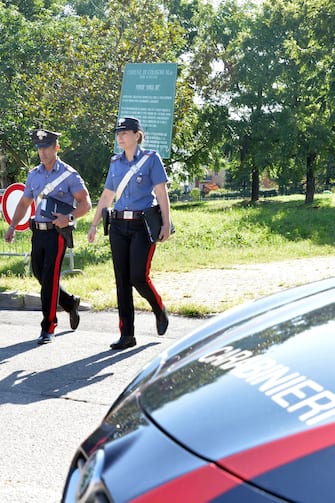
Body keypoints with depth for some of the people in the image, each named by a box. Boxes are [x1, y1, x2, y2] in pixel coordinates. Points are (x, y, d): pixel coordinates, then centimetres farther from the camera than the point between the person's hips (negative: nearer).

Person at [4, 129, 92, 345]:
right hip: (38, 231, 6)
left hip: (58, 232, -6)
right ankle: (71, 303, 36)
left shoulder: (69, 175, -5)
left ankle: (48, 329, -4)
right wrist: (13, 226, 8)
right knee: (40, 275, 11)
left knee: (50, 278, -10)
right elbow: (24, 203, 20)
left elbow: (85, 203, -6)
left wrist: (69, 217, -23)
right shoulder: (34, 174, 12)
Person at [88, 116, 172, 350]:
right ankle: (126, 334, 7)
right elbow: (106, 196, 18)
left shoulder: (151, 159, -1)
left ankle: (160, 311, 19)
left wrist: (166, 224, -13)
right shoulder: (116, 162, 13)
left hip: (143, 224, -5)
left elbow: (162, 193, -6)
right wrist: (94, 225, 15)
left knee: (138, 277, -12)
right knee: (122, 280, 2)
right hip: (119, 225, 5)